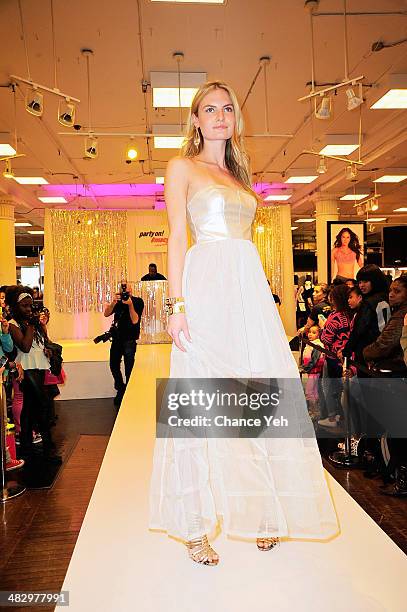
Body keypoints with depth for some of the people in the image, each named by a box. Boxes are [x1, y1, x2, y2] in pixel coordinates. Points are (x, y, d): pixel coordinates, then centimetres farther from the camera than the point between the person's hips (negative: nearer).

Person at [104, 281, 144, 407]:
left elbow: (135, 320, -18)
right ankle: (120, 389, 30)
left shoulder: (138, 301, -7)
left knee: (129, 368, -8)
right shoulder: (119, 301, 5)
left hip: (129, 339, -5)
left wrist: (130, 304, -27)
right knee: (114, 366, 9)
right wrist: (113, 302, -22)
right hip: (117, 337, 5)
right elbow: (106, 314, -7)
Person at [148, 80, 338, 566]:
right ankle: (194, 526, 8)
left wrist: (259, 296, 12)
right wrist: (177, 304, -13)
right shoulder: (182, 167, 8)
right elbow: (177, 238, -3)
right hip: (208, 288, -6)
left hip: (251, 289, 6)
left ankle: (261, 513, 18)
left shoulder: (239, 175, 24)